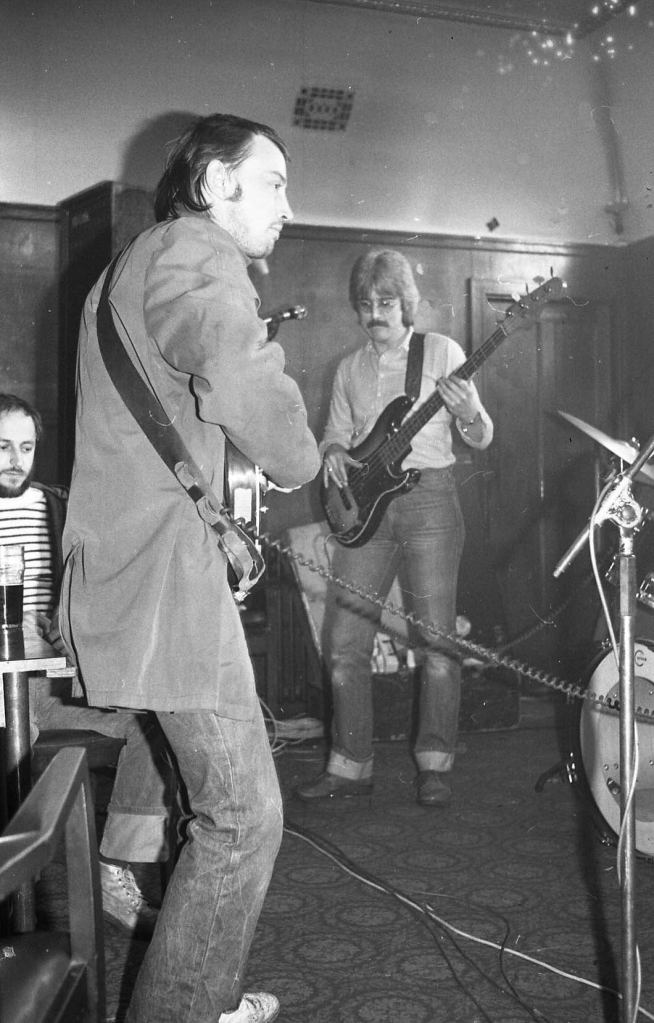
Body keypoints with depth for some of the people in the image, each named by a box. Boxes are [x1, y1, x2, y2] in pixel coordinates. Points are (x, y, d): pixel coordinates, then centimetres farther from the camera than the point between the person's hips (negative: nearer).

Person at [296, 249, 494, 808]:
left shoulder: (441, 351, 4)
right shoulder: (350, 369, 16)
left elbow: (481, 440, 2)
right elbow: (335, 432, 21)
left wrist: (469, 416, -21)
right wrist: (333, 452, -2)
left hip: (429, 498, -4)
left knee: (437, 639, -4)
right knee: (345, 643, 0)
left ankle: (435, 766, 11)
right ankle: (351, 765, 12)